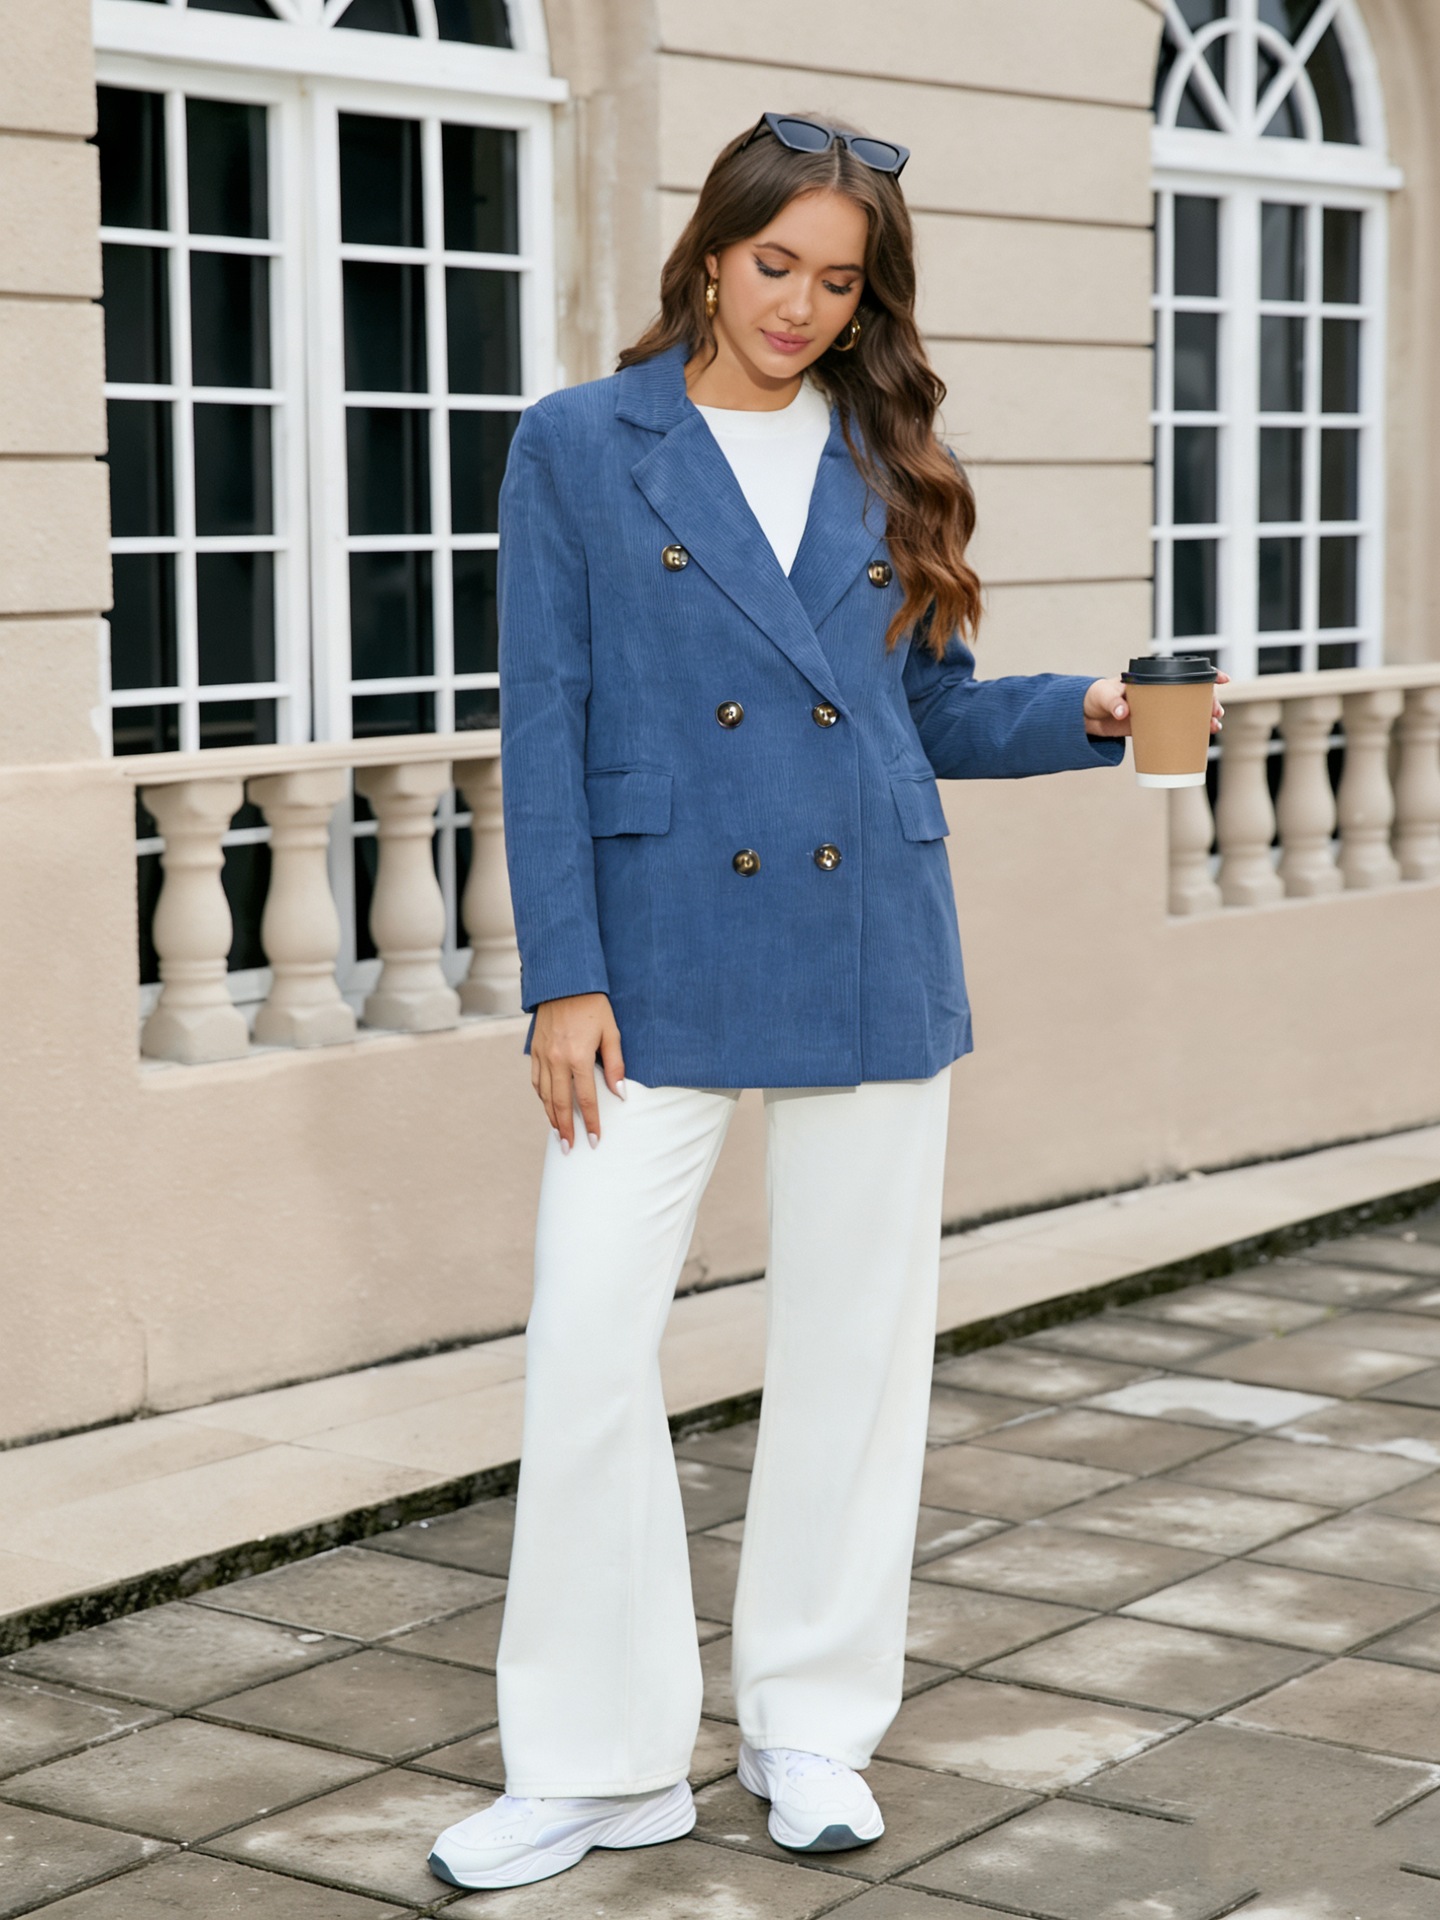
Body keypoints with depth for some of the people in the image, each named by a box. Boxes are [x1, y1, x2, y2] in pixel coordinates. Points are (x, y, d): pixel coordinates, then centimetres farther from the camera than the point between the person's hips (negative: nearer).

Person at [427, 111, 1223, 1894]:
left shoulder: (886, 463, 9)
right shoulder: (580, 446, 1)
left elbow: (936, 710, 15)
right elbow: (544, 729, -2)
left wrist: (1086, 711, -5)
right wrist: (564, 979, -8)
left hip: (869, 958, 3)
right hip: (663, 959, -2)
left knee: (851, 1345, 7)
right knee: (588, 1345, -6)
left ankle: (813, 1725, 23)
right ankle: (602, 1761, 9)